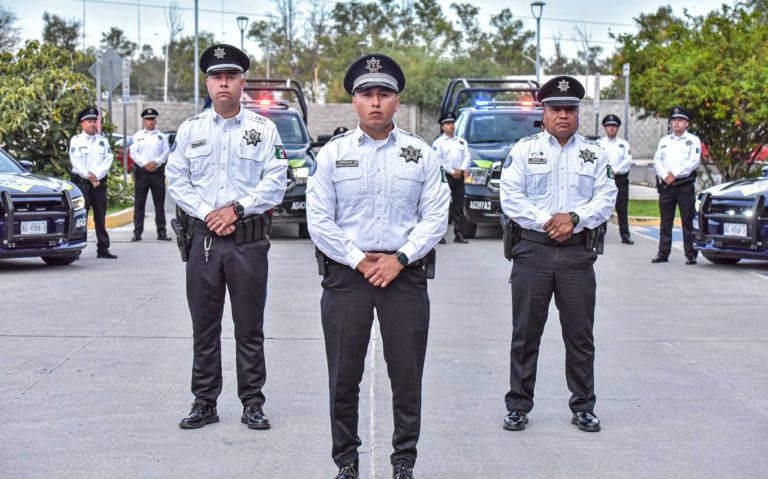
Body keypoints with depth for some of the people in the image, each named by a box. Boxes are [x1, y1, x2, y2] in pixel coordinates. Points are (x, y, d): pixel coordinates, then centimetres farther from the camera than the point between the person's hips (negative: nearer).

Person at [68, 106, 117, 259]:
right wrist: (89, 177, -13)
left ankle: (103, 249, 9)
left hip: (100, 182, 3)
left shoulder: (103, 140, 12)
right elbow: (76, 162, -6)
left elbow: (108, 160, 2)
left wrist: (96, 175, -11)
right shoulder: (76, 140, 4)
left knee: (101, 216, 5)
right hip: (82, 182, -3)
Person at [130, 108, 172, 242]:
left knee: (159, 203, 2)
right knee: (139, 204, 0)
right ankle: (137, 232, 3)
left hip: (158, 171, 1)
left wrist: (156, 162, -13)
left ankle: (161, 232, 5)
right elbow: (133, 153, 1)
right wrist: (145, 164, -11)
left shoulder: (162, 136, 13)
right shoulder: (138, 135, 10)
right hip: (141, 171, -1)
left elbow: (166, 152, 2)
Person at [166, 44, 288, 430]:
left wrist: (237, 209, -12)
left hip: (249, 239, -2)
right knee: (204, 326, 7)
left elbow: (275, 181, -3)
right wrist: (208, 214, -7)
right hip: (203, 238, 2)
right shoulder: (190, 129, 10)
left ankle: (252, 403, 12)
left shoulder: (263, 129, 4)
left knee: (249, 326, 3)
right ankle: (204, 402, 16)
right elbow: (176, 180, 6)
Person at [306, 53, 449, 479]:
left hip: (405, 274, 0)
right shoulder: (332, 154, 4)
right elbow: (319, 220, 0)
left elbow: (435, 217, 1)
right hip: (346, 273, 0)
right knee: (344, 376, 5)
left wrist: (399, 259, -9)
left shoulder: (421, 154, 5)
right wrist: (359, 260, -7)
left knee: (407, 376, 4)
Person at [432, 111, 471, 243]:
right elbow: (438, 160, -7)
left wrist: (462, 170, -7)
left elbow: (467, 157, 10)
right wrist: (452, 172, -12)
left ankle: (460, 234, 5)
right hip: (445, 177, -4)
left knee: (459, 207, 4)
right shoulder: (438, 142, 4)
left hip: (459, 177, 5)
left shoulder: (462, 142, 20)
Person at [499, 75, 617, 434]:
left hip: (578, 252, 1)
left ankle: (583, 406, 16)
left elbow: (606, 198, 3)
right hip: (533, 251, -1)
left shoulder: (595, 154, 12)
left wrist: (574, 218, -13)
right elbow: (511, 197, -2)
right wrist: (546, 221, -11)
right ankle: (518, 405, 13)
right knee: (525, 333, 3)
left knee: (580, 333, 5)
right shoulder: (524, 150, 6)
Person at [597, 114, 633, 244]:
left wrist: (615, 170, -11)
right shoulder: (599, 143, 8)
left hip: (621, 179, 1)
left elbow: (628, 160, 0)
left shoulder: (623, 143, 11)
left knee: (622, 208, -1)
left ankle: (625, 235, 1)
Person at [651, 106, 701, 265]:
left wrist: (674, 174, -12)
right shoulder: (664, 140, 17)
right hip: (666, 185, 4)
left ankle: (691, 255, -2)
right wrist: (665, 175, -8)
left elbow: (693, 162, -7)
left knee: (688, 221, -4)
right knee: (665, 221, 7)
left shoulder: (693, 140, 5)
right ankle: (663, 253, 11)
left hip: (685, 185, -4)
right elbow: (657, 160, 9)